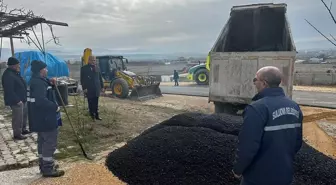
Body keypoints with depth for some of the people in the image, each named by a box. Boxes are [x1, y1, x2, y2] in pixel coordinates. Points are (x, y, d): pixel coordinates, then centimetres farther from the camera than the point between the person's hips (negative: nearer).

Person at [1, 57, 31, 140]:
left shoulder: (15, 73, 11)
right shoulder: (8, 75, -21)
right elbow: (9, 91, -25)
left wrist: (23, 98, 19)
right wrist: (17, 100, -23)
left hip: (22, 99, 11)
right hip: (16, 101, -11)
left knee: (24, 115, 21)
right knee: (18, 118, -2)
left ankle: (23, 129, 36)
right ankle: (17, 134, 10)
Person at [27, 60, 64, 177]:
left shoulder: (38, 80, 13)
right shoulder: (39, 82, -20)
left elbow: (46, 93, 20)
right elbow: (41, 100, -31)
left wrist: (51, 85, 3)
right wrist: (55, 107, -21)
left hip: (42, 117, 11)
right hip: (45, 117, -11)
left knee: (43, 141, 19)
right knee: (50, 142, -3)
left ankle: (44, 165, 31)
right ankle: (48, 169, 4)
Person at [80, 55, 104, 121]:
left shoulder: (97, 67, 8)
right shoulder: (84, 68, -2)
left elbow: (100, 77, 12)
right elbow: (82, 79, -4)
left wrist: (102, 86, 9)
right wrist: (84, 88, -11)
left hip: (96, 88, 3)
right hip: (89, 89, -3)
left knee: (96, 103, 7)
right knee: (91, 103, 5)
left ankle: (96, 115, 13)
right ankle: (92, 115, 14)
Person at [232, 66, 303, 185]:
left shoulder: (257, 108, -25)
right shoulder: (294, 106, 0)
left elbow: (247, 146, -26)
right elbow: (298, 142, 8)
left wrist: (237, 169, -10)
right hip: (285, 175, 7)